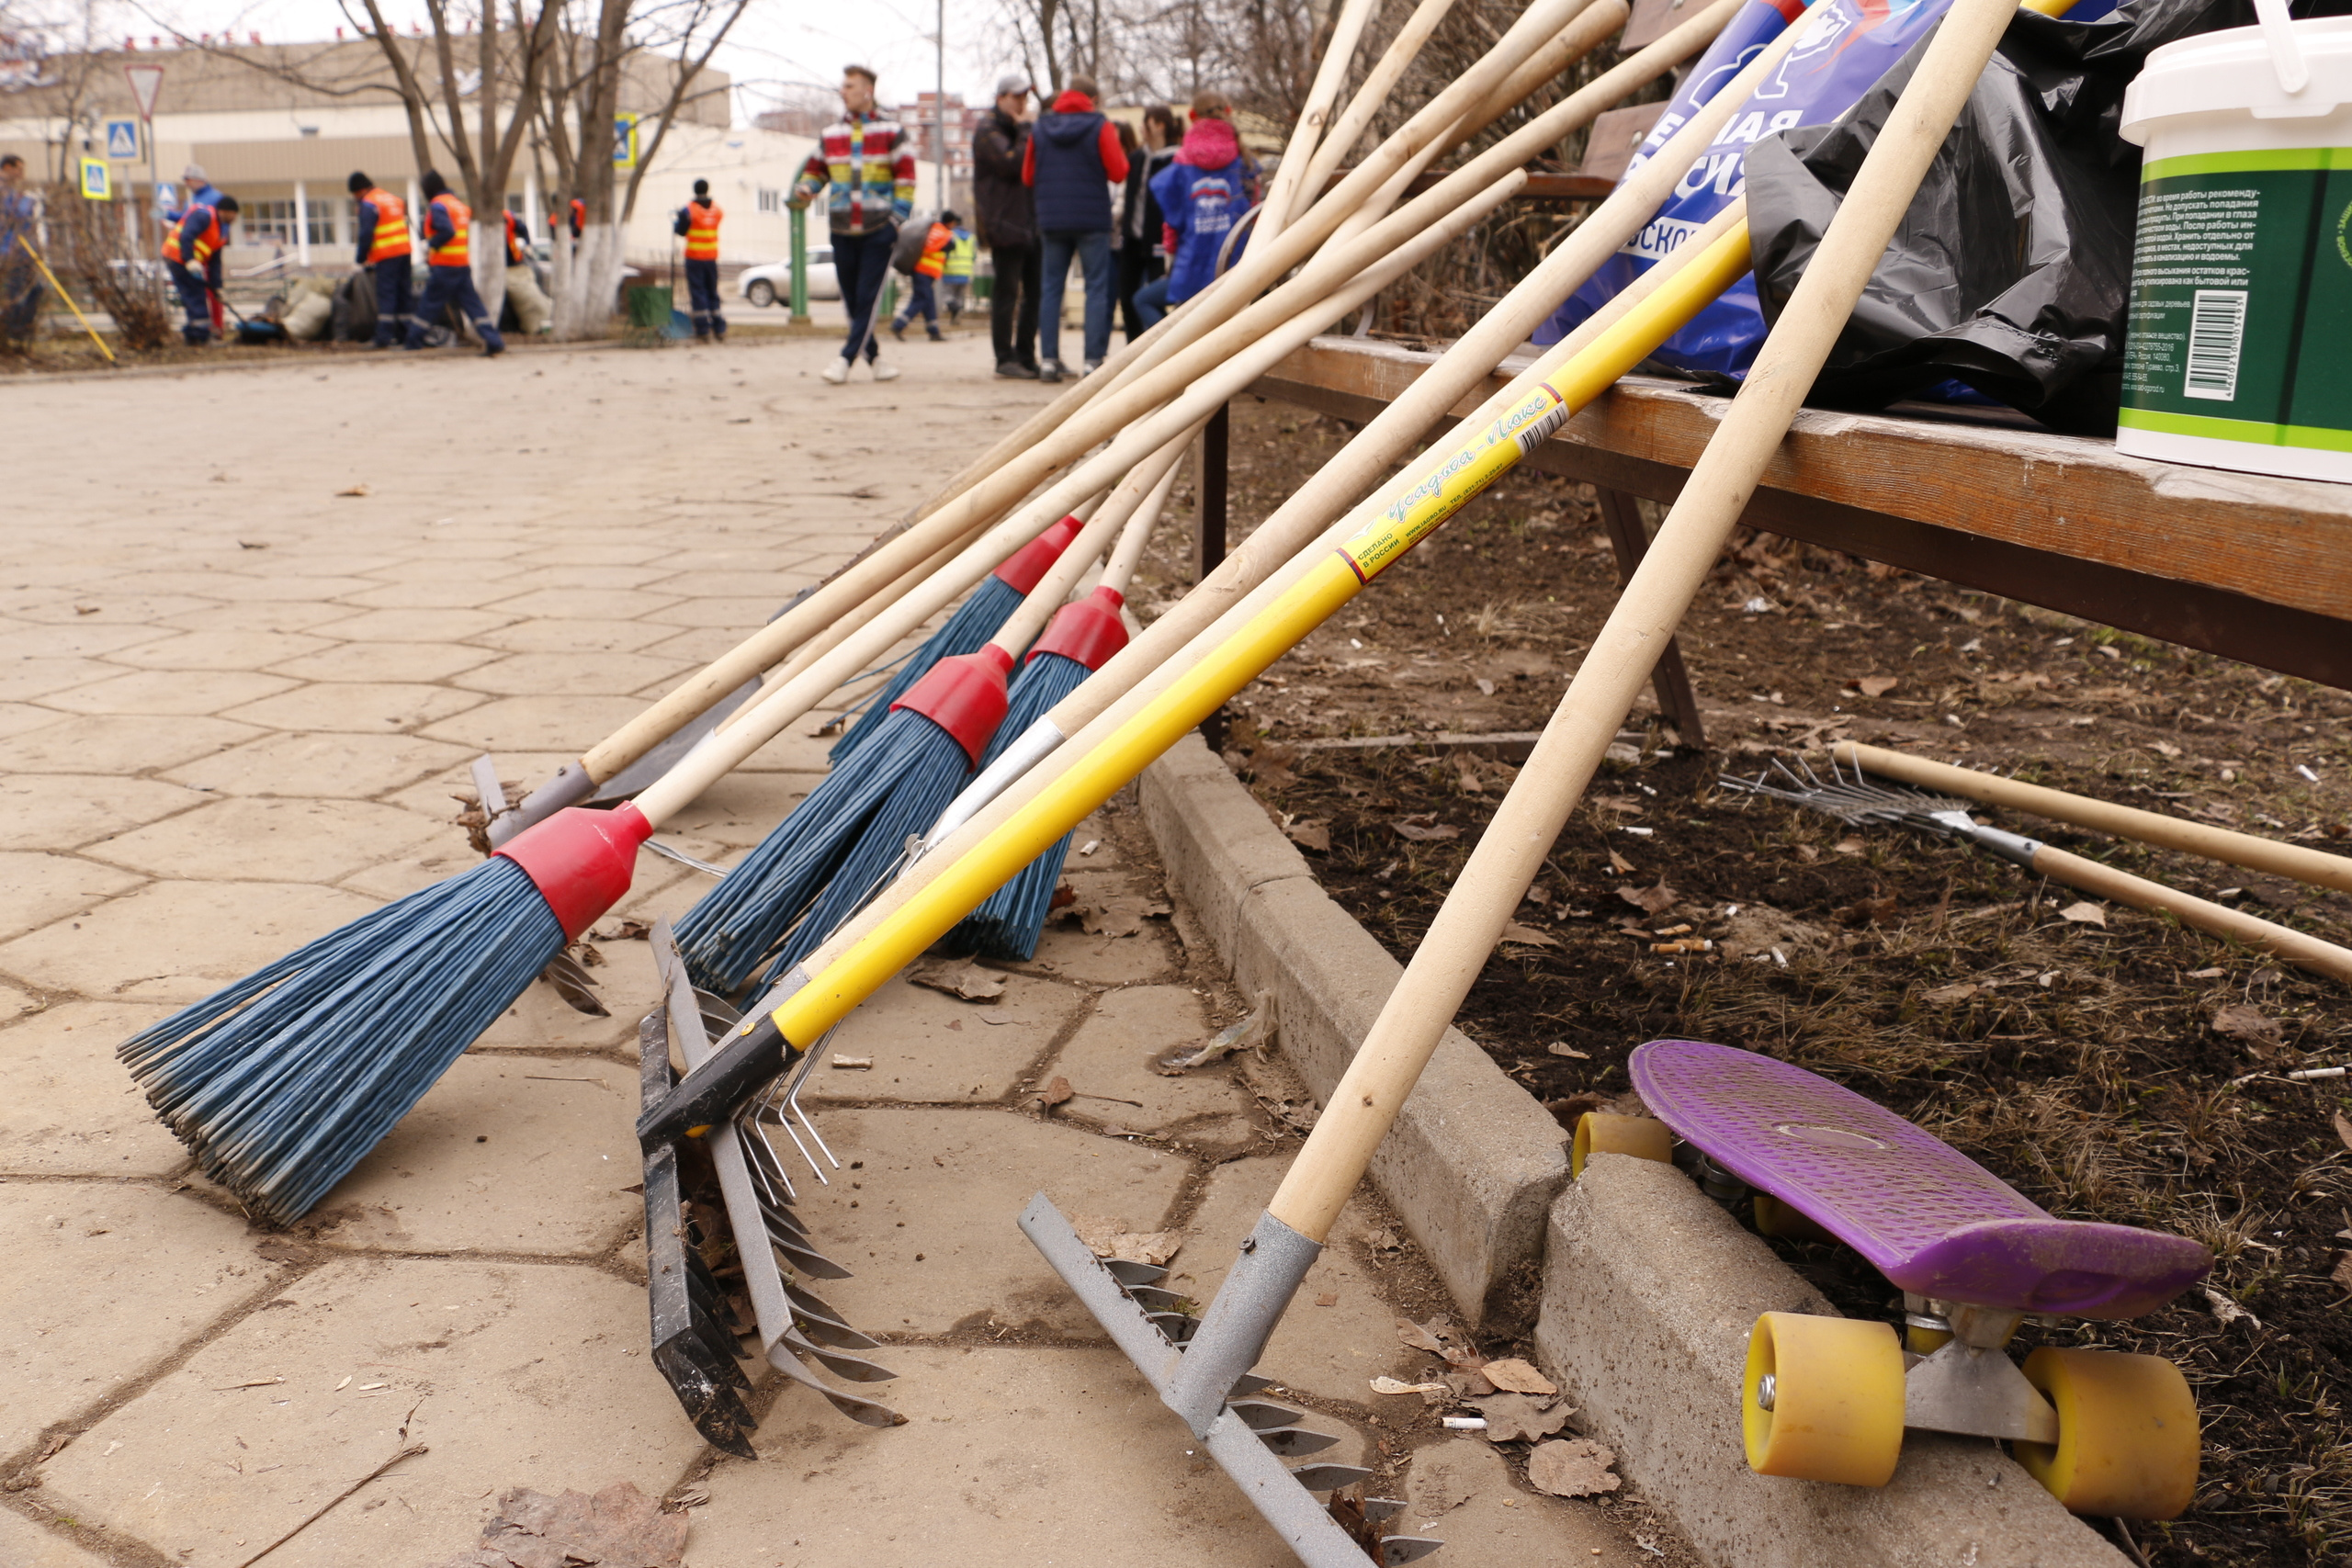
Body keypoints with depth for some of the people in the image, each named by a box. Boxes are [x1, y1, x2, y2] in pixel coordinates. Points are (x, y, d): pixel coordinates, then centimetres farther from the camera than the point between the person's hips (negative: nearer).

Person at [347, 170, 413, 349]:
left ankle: (383, 338, -13)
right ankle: (407, 334, 13)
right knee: (405, 295, 10)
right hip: (405, 252, 7)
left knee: (386, 296, -8)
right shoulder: (393, 198, 17)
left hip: (386, 256, -7)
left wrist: (362, 259, -4)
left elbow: (366, 235, -13)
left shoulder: (368, 204, -8)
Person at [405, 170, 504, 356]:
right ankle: (494, 342, -6)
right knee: (472, 303, 4)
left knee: (430, 304, 0)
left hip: (444, 264, -7)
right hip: (464, 264, 7)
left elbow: (446, 231, -23)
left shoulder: (437, 205, -10)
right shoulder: (458, 204, 17)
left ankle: (413, 341, 8)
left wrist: (431, 246, -9)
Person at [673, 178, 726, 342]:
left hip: (694, 257, -4)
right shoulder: (718, 209, 4)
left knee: (697, 293, -2)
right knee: (713, 293, 13)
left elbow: (680, 230, -2)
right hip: (712, 257, 4)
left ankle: (703, 331, -6)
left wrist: (677, 220, 20)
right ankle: (719, 329, 12)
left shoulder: (688, 210, -9)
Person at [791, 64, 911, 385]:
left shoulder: (891, 131, 2)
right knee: (852, 300, 5)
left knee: (868, 297, -8)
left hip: (878, 229, -4)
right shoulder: (829, 134, 13)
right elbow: (815, 170, 20)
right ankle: (873, 357, 15)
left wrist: (898, 217, -8)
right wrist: (803, 190, -2)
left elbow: (905, 177, 1)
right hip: (842, 231, 4)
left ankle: (846, 359, -8)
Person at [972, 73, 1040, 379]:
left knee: (1034, 291, 8)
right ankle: (1005, 358, -1)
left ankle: (1026, 356, 15)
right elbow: (1011, 162, -21)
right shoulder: (988, 130, -6)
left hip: (1030, 223, 8)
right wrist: (1023, 131, -10)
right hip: (1005, 222, -8)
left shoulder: (1019, 129, 21)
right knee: (1007, 292, -6)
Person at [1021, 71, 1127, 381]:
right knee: (1097, 289, 2)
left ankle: (1048, 360, 3)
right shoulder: (1099, 126, -5)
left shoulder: (1040, 128, 5)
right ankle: (1093, 360, -5)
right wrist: (1117, 147, 10)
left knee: (1050, 289, 9)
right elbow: (1118, 173, -8)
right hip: (1092, 219, -3)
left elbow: (1027, 176, 9)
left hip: (1050, 220, 3)